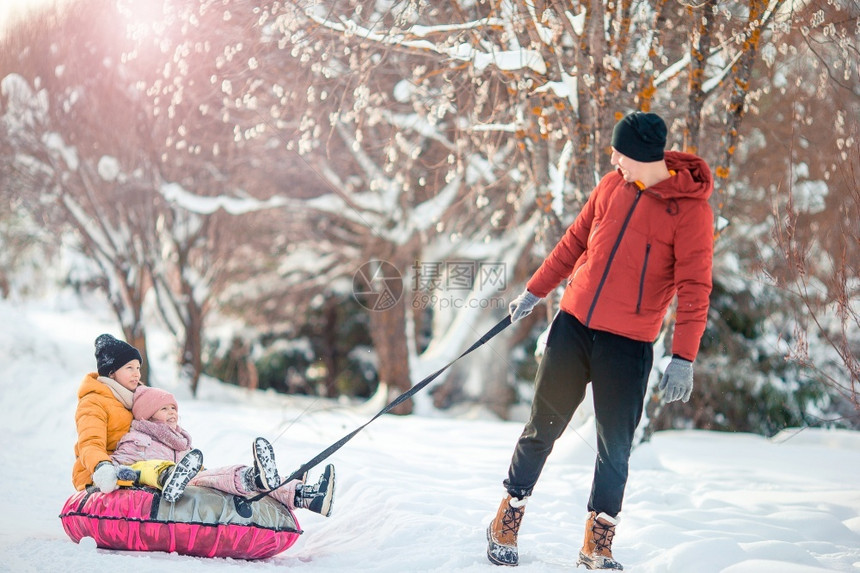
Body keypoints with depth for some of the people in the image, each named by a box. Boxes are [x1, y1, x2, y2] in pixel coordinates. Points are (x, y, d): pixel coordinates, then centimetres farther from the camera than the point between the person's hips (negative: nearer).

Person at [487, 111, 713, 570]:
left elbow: (693, 288, -12)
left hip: (628, 344, -3)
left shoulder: (691, 208, -9)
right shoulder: (612, 186, 6)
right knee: (542, 428, 9)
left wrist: (683, 358, -18)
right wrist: (535, 291, 22)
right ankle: (507, 522, 23)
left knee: (615, 447, 3)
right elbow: (575, 242, 18)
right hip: (573, 324, 4)